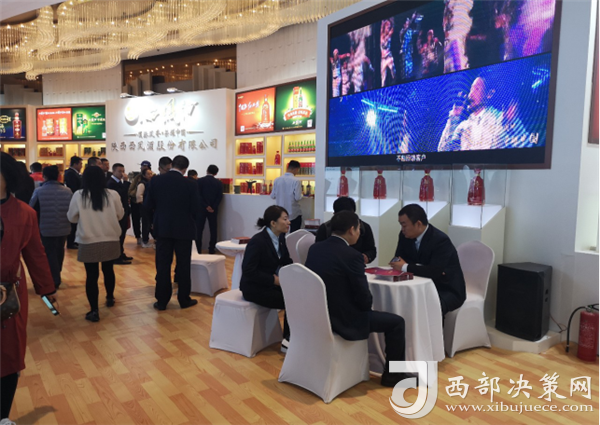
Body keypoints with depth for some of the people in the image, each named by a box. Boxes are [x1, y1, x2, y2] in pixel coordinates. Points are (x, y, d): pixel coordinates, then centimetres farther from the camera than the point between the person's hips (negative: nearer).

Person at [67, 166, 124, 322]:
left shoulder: (78, 196, -7)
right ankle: (110, 298, 39)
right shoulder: (113, 195, -6)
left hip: (88, 242, -2)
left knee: (91, 275, 3)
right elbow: (120, 215, 7)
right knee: (108, 270, 21)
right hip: (110, 240, 2)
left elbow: (71, 218, 5)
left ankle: (94, 311, 4)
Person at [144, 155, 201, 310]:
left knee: (163, 265, 9)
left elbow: (148, 204, -1)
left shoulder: (156, 180, -4)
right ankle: (184, 299, 16)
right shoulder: (190, 184, -11)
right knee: (183, 265, 8)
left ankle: (162, 300, 13)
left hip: (163, 228, 2)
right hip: (183, 229, -2)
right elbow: (196, 208, -9)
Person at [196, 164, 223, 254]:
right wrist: (213, 207, -6)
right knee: (213, 229, 7)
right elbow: (220, 197, -3)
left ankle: (198, 249, 3)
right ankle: (212, 249, 7)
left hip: (201, 209, -2)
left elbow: (198, 195, -10)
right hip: (213, 209, 2)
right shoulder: (219, 182, 4)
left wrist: (206, 206, -10)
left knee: (199, 230, 4)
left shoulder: (200, 181, -3)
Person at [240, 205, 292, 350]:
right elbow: (248, 271, -22)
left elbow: (286, 261, 10)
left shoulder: (281, 237, 1)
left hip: (273, 282, 7)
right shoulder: (258, 241, -21)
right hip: (254, 288, -7)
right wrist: (274, 279, -23)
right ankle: (288, 340, 2)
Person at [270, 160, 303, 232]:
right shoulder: (296, 181, -14)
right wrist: (301, 194, 5)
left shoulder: (277, 180, -2)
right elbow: (298, 198, -17)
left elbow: (272, 196, 3)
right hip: (294, 213, -4)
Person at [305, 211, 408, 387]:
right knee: (397, 322, 9)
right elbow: (365, 299, -16)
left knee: (366, 312, 34)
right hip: (342, 319, -8)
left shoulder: (314, 248, 0)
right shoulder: (352, 255, -22)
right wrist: (368, 304, 8)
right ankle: (393, 375, 23)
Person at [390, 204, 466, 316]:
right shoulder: (405, 236, -4)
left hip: (447, 291, -6)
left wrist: (405, 267, -25)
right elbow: (398, 261, -5)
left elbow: (434, 272, -32)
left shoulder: (441, 240, -24)